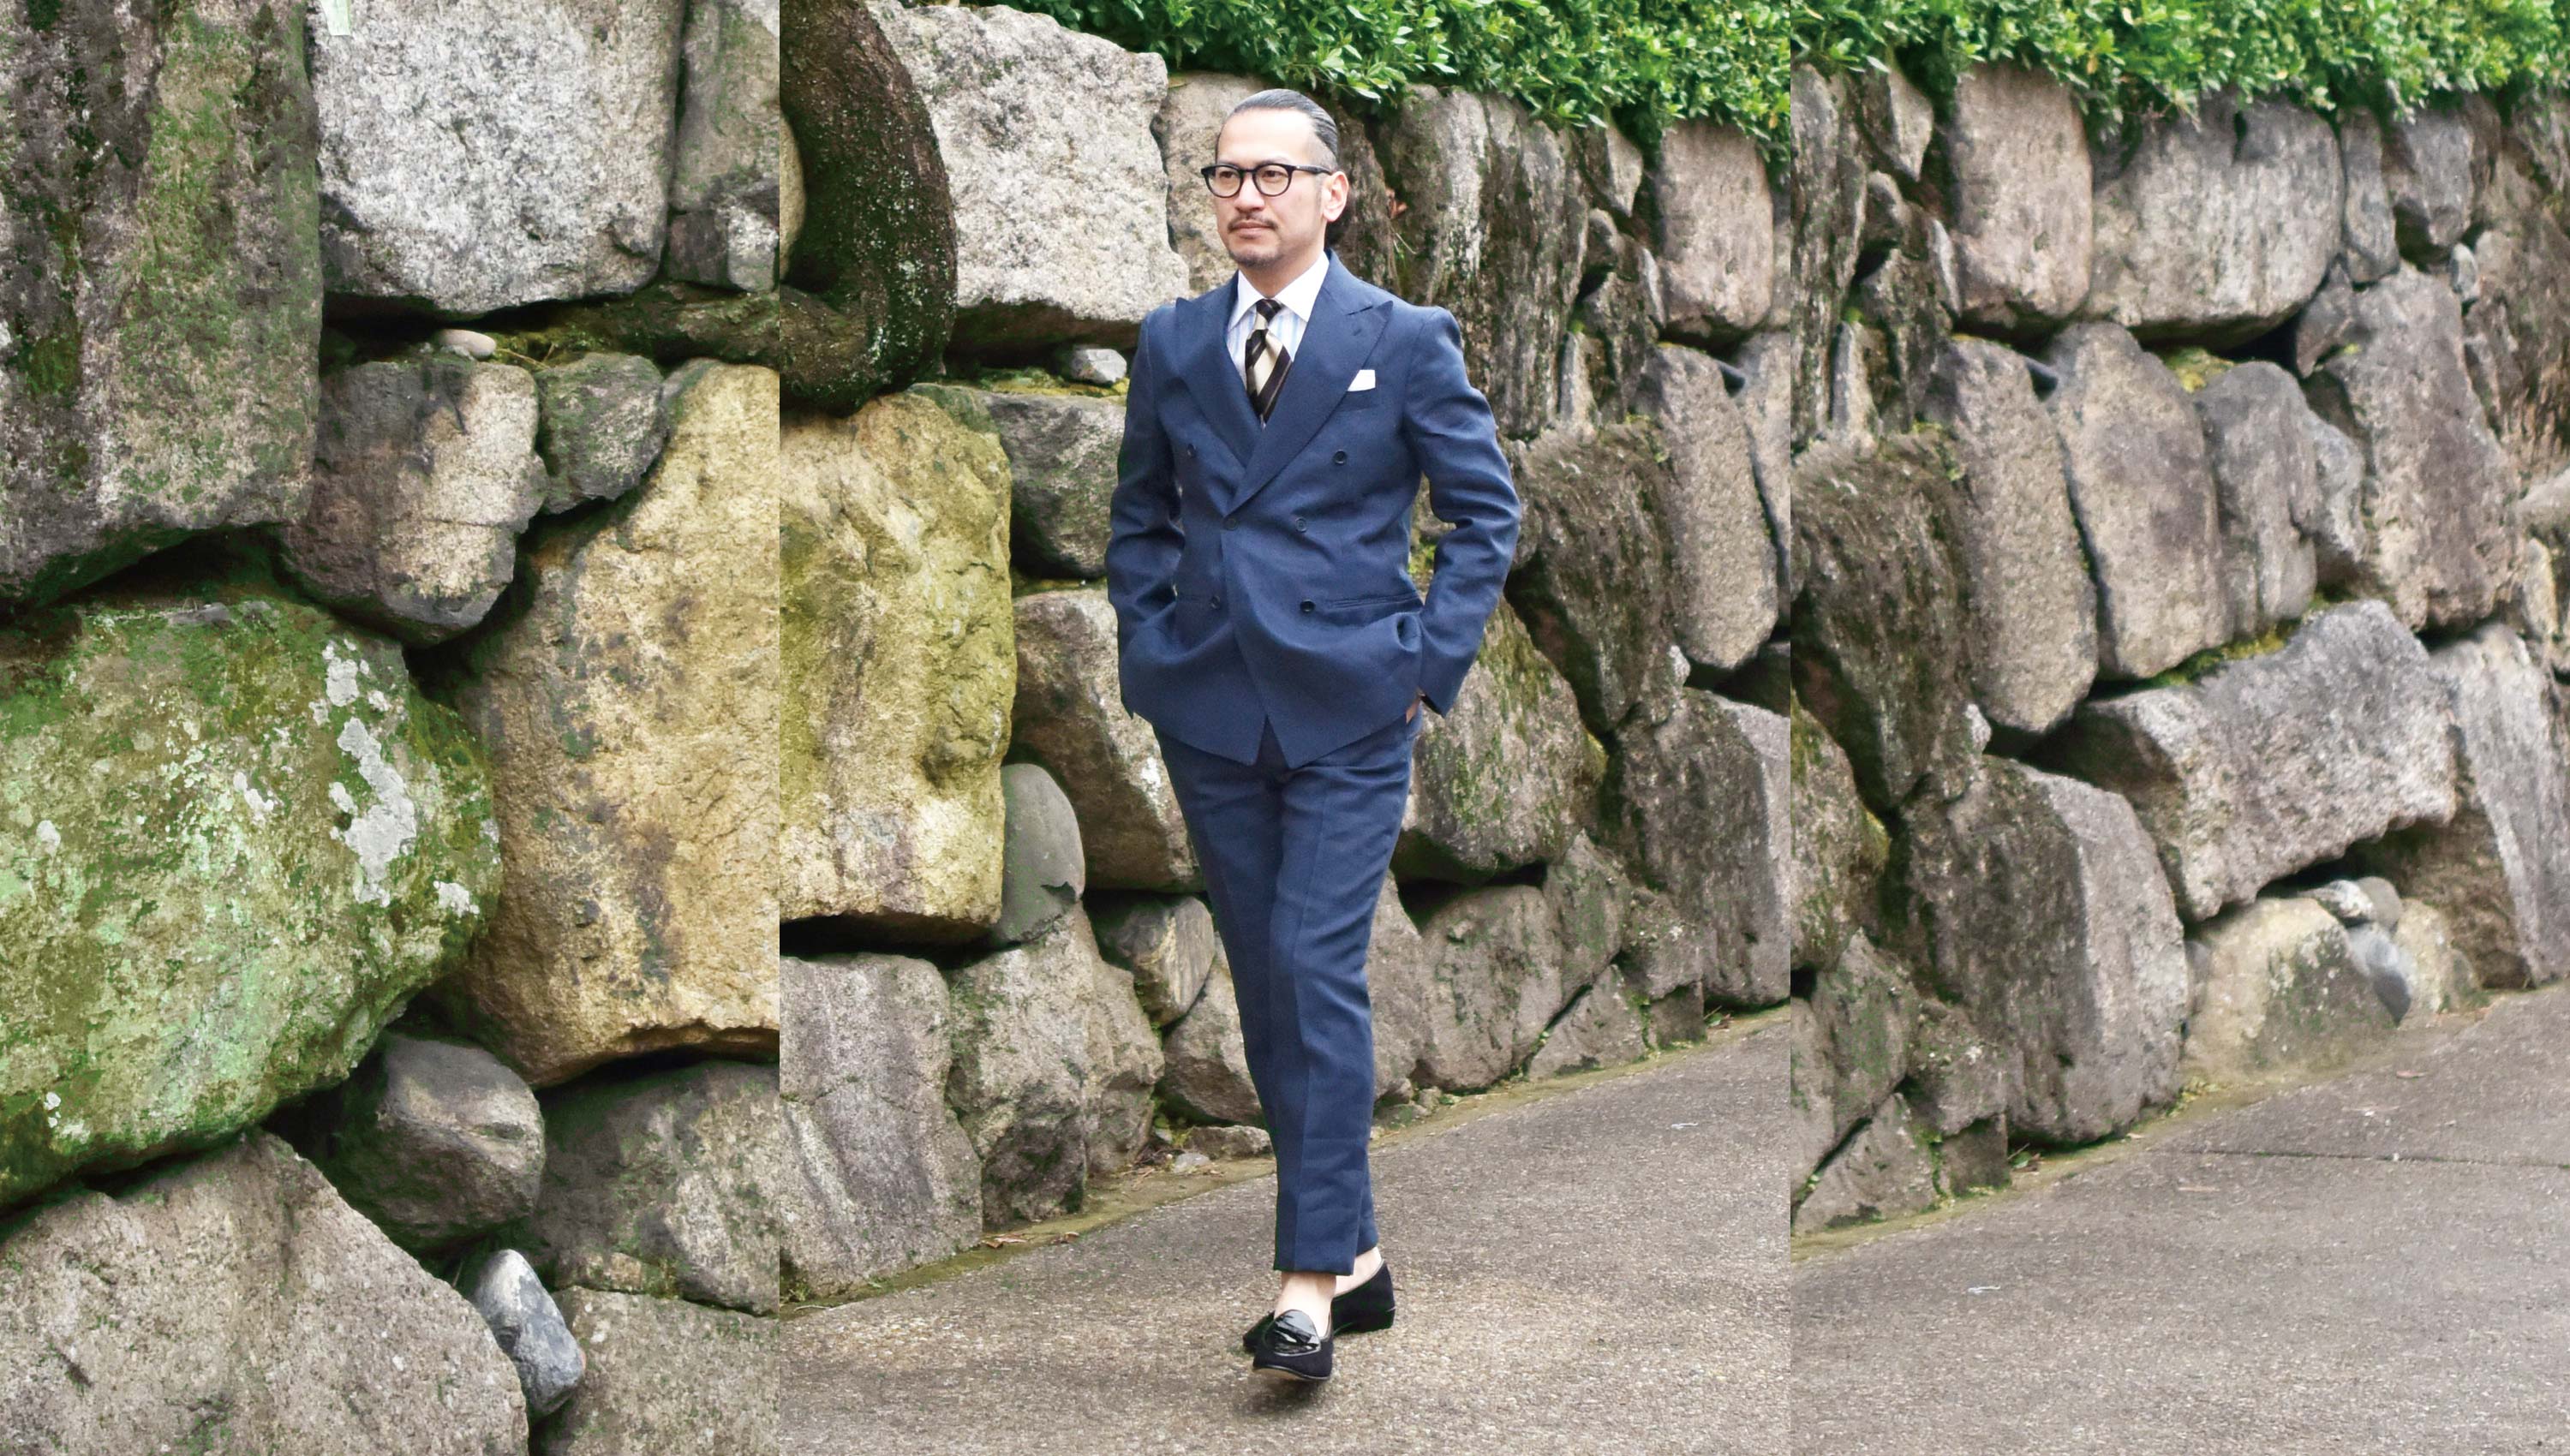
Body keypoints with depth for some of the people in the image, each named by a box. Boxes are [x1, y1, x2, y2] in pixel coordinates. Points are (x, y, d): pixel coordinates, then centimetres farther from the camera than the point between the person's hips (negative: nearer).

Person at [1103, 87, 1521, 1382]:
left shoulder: (1405, 341, -1)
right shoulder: (1171, 344, 9)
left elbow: (1485, 510, 3)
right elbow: (1139, 515, 19)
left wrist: (1431, 659, -5)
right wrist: (1149, 651, 7)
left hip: (1348, 714, -4)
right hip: (1210, 715, 4)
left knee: (1317, 975, -13)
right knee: (1267, 989, 8)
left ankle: (1312, 1278, -11)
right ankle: (1355, 1251, 19)